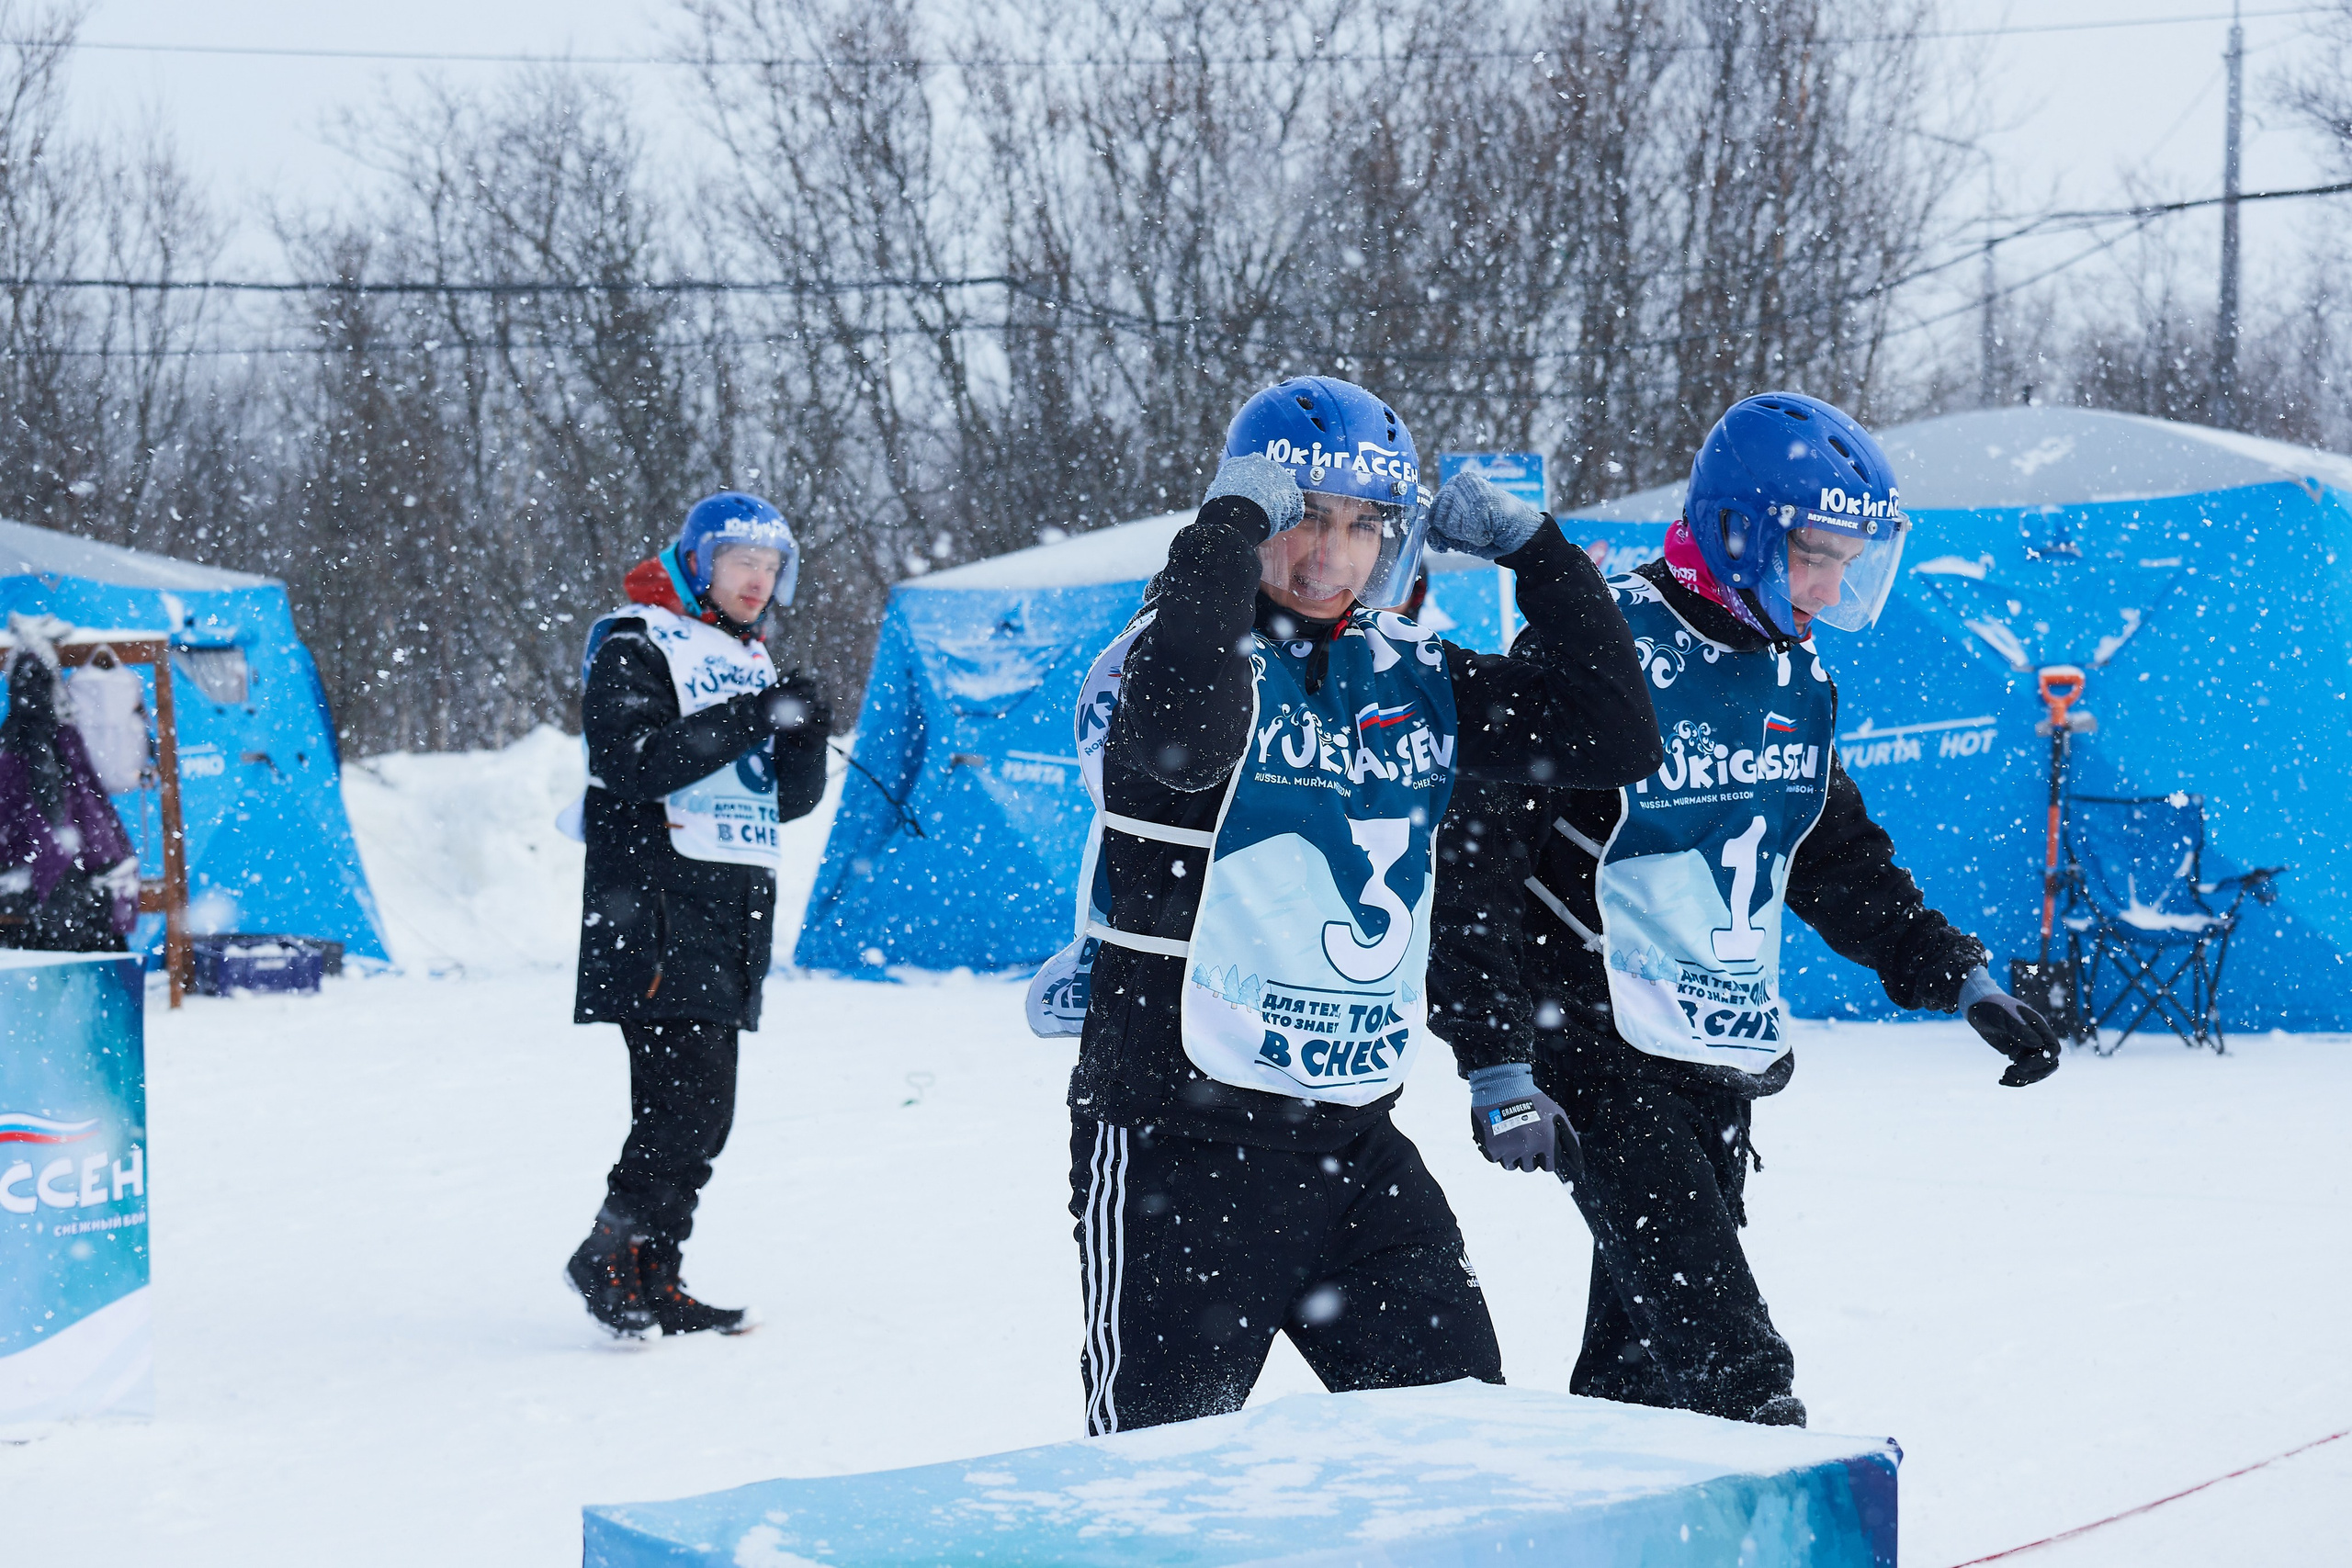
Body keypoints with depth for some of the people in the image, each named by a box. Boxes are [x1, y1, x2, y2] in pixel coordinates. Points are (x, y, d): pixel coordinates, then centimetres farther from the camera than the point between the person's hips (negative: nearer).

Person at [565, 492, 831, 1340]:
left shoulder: (753, 664, 22)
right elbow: (635, 761, -18)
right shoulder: (636, 650, -2)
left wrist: (805, 735, -2)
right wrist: (749, 718, -20)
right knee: (687, 1097, -16)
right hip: (660, 908, -8)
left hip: (734, 912, 8)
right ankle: (610, 1260, -7)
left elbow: (791, 800, 19)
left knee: (701, 1110, 7)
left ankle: (652, 1282, 12)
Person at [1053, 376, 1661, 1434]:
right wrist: (1231, 525, -24)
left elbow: (1612, 740, 8)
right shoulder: (1179, 649, -10)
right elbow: (1182, 736, -35)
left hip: (1356, 1138, 6)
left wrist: (1532, 550, 2)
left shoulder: (1413, 679, 8)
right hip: (1182, 1140, -6)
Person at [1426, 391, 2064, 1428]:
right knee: (1732, 1370, -14)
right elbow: (1475, 851, -16)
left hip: (1725, 1064, 8)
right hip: (1601, 1058, -8)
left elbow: (1836, 856, 22)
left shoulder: (1794, 676, 10)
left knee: (1642, 1359, 13)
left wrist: (1955, 975, 12)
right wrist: (1495, 1057, -20)